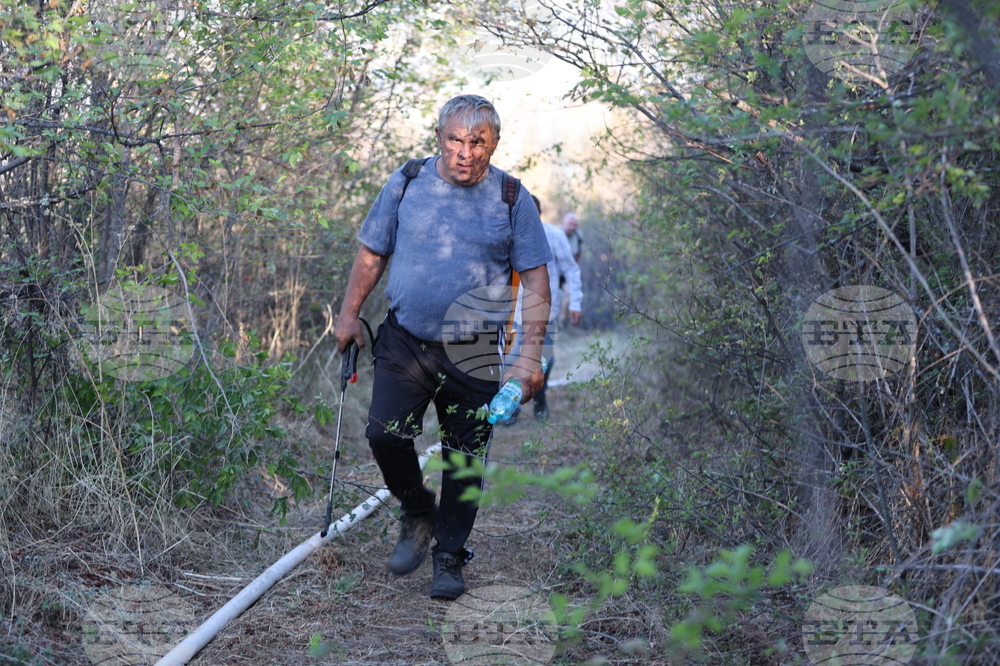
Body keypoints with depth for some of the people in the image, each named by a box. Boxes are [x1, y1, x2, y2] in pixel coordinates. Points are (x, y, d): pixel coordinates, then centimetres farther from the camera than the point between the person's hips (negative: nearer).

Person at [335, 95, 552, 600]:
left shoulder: (512, 200, -2)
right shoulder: (405, 185, 2)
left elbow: (536, 280, -1)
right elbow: (371, 254, 11)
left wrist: (531, 356, -9)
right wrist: (350, 313, 5)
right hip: (405, 342, 1)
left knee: (464, 459, 5)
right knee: (385, 433, -12)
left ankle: (450, 557, 23)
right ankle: (417, 515, 17)